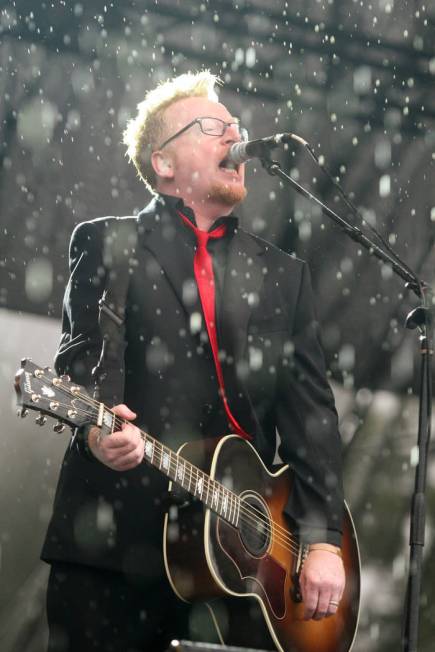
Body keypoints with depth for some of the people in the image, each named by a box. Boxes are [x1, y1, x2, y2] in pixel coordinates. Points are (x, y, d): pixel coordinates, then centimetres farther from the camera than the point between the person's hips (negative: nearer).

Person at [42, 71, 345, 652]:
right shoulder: (105, 244, 10)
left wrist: (325, 539, -1)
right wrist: (97, 429, -23)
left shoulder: (284, 274, 17)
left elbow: (311, 413, 9)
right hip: (113, 540, -2)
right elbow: (78, 360, 0)